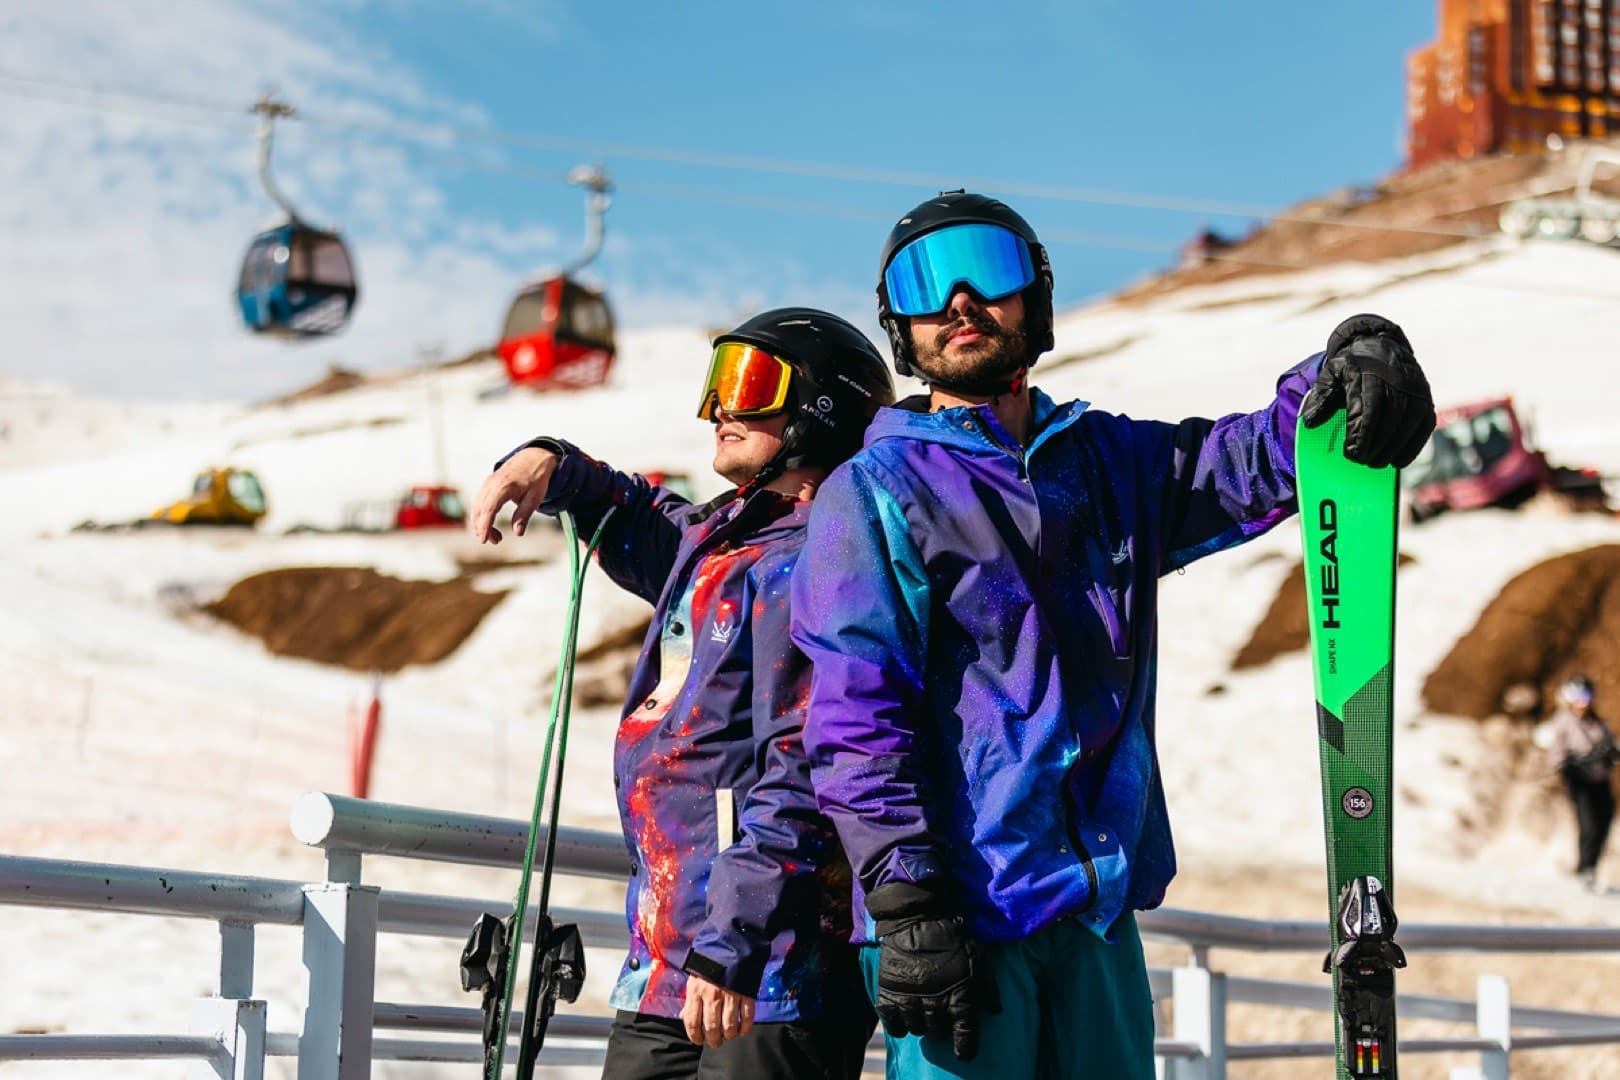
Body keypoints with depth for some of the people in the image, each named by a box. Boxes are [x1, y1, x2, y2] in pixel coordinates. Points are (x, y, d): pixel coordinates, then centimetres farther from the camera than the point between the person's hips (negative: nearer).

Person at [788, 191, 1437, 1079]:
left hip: (1098, 903, 6)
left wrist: (1353, 368, -15)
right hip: (957, 912, -5)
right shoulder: (875, 493, -1)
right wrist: (907, 904, -17)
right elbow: (855, 720, -8)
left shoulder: (1112, 464, 17)